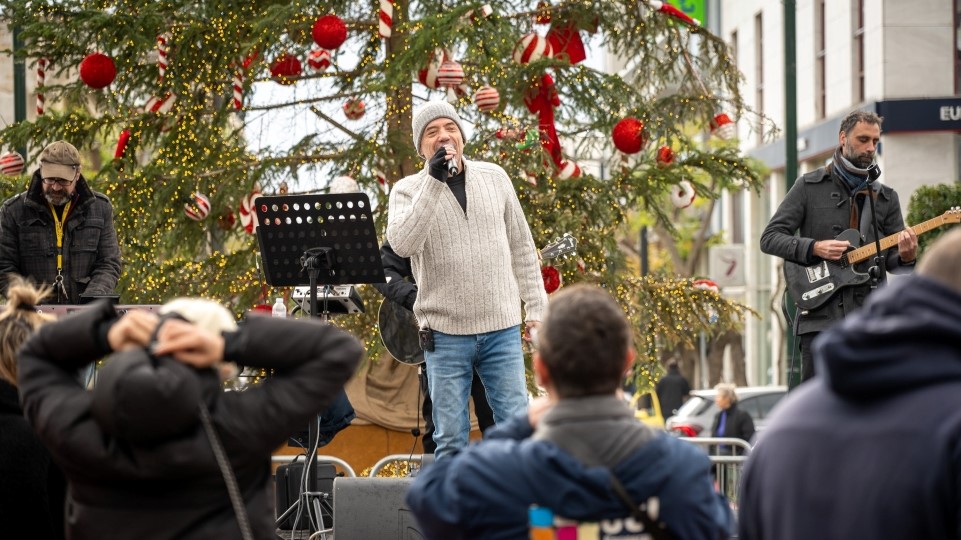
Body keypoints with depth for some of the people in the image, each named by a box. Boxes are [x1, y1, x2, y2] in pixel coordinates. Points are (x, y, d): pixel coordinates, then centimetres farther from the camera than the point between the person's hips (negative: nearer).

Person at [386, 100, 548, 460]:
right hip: (445, 333, -2)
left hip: (502, 327, 2)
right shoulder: (408, 191, -1)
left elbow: (521, 246, 13)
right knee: (451, 439, 2)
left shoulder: (494, 178, 8)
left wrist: (536, 307, 9)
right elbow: (401, 245, -20)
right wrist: (434, 182, -23)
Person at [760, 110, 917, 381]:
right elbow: (769, 238, 2)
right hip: (819, 315, -3)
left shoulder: (886, 198, 15)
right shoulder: (809, 186, 6)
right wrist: (814, 248, -13)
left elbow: (892, 258, 13)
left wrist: (904, 258, -11)